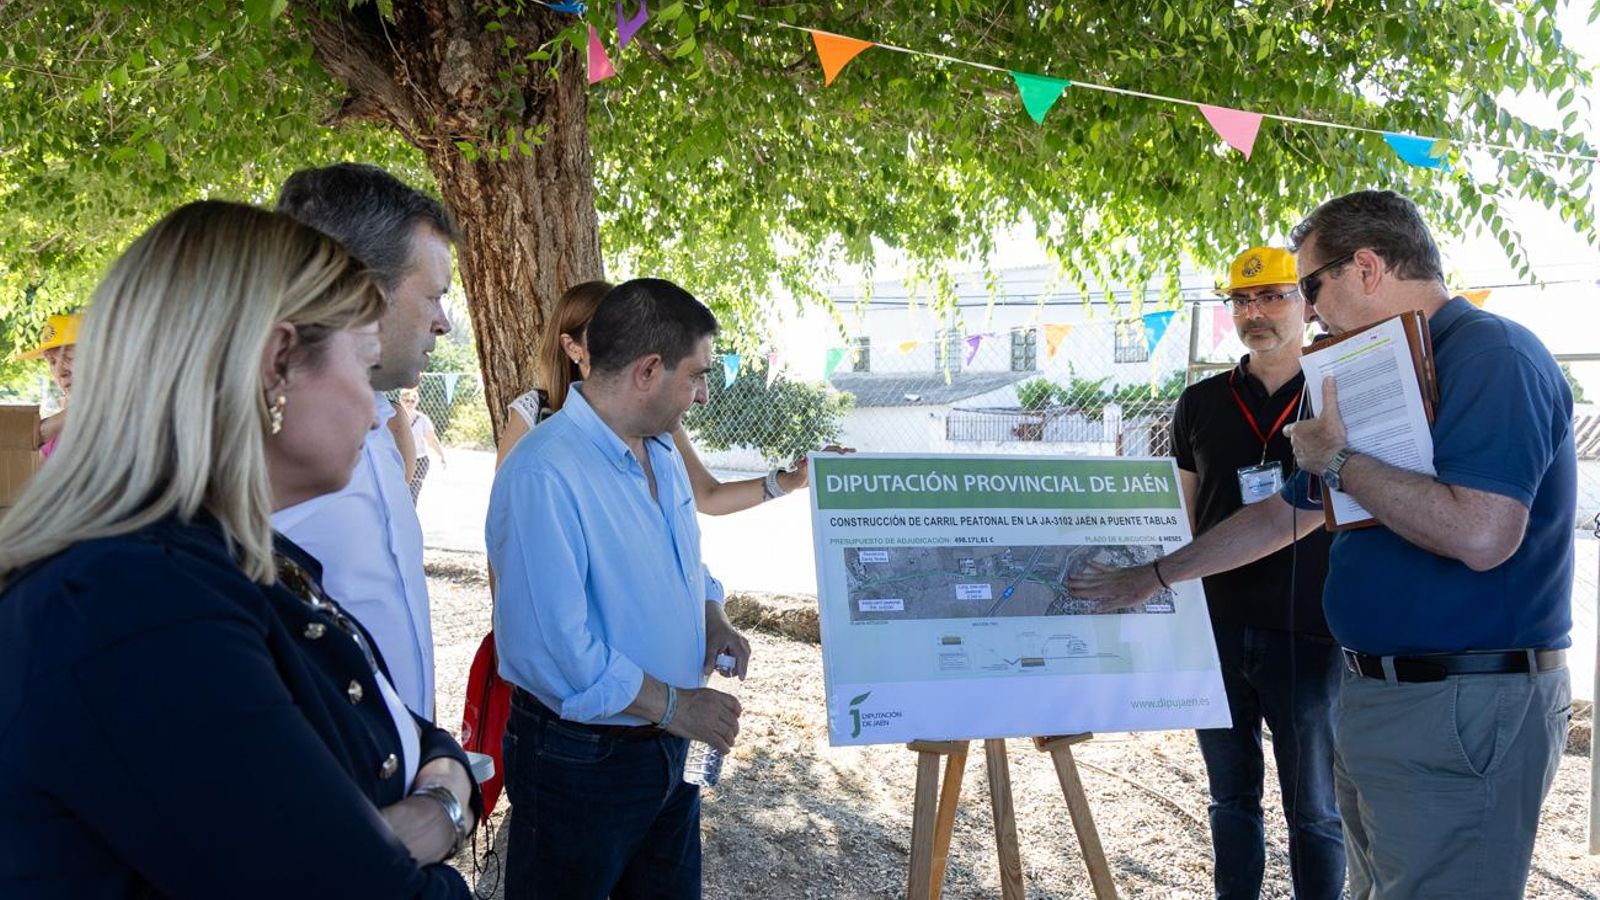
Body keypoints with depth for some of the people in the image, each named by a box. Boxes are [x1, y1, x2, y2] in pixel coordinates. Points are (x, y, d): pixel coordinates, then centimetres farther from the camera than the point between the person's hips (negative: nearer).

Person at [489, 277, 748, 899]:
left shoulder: (662, 452, 5)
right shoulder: (545, 474, -26)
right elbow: (553, 647, -30)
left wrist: (711, 617, 0)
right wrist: (673, 705, -21)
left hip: (671, 746, 8)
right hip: (580, 760, -8)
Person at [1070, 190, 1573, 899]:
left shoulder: (1492, 356, -14)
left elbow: (1481, 534, -28)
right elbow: (1281, 516, 24)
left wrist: (1339, 460, -16)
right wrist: (1150, 577, 24)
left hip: (1466, 710, -9)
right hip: (1375, 699, 9)